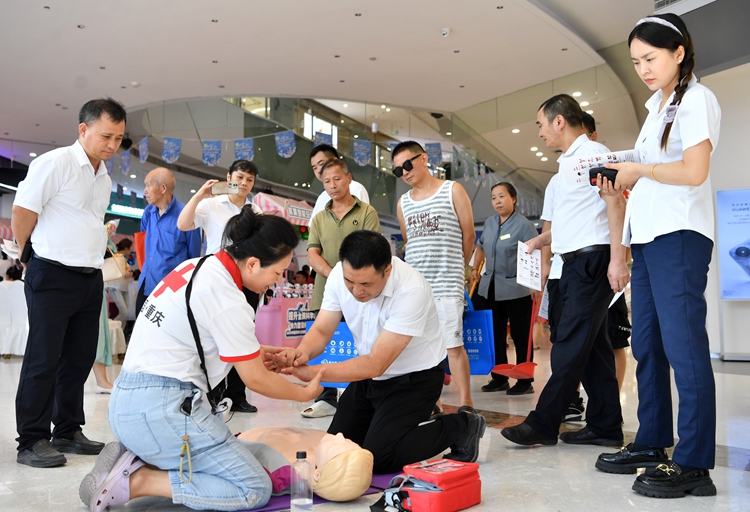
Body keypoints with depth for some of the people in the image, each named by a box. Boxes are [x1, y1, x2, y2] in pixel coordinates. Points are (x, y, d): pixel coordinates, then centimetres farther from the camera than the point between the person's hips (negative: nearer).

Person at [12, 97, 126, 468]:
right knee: (43, 361, -2)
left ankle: (67, 432, 23)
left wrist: (92, 261, 16)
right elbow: (22, 212, -8)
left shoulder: (104, 179, 15)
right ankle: (31, 441, 8)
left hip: (91, 279, 7)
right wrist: (27, 259, 1)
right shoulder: (55, 163, -9)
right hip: (53, 276, -7)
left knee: (80, 359, 11)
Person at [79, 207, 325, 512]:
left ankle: (133, 458, 4)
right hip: (160, 408, -9)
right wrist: (305, 393, 8)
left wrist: (256, 354, 16)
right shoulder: (227, 300, -18)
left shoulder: (196, 266, 7)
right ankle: (137, 482, -10)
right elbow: (256, 380, -8)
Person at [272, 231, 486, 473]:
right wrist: (302, 352, -34)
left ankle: (460, 425, 4)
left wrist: (312, 372, -39)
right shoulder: (339, 275, -16)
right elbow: (321, 331, -10)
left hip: (414, 378, -6)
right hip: (369, 375, 6)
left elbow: (375, 364, -32)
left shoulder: (411, 290, -34)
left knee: (377, 458, -14)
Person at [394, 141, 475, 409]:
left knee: (453, 344, -6)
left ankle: (465, 403, 2)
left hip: (447, 285, -4)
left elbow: (468, 235, 5)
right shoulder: (403, 202, 13)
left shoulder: (453, 191, 2)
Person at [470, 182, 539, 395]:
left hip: (516, 289, -6)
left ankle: (525, 381, 12)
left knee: (520, 336, 3)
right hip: (490, 288, 7)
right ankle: (499, 378, 24)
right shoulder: (489, 223, 9)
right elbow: (480, 246, 26)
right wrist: (475, 269, 17)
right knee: (495, 335, 12)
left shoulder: (523, 225, -11)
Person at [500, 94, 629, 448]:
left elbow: (615, 203, -17)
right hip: (575, 261, 10)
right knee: (591, 345, 9)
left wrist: (617, 258, -24)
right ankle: (606, 426, 15)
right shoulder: (568, 161, 21)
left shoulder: (592, 152, -7)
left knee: (570, 346, -6)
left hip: (592, 259, -10)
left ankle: (543, 424, -2)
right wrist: (541, 240, 16)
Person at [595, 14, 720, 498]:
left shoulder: (696, 99, -4)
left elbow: (694, 171, -18)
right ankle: (652, 444, 21)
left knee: (683, 344, -9)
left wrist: (638, 168, -6)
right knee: (647, 345, 11)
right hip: (648, 237, 9)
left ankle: (694, 464, -2)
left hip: (679, 236, -9)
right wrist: (623, 181, 6)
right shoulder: (657, 107, 22)